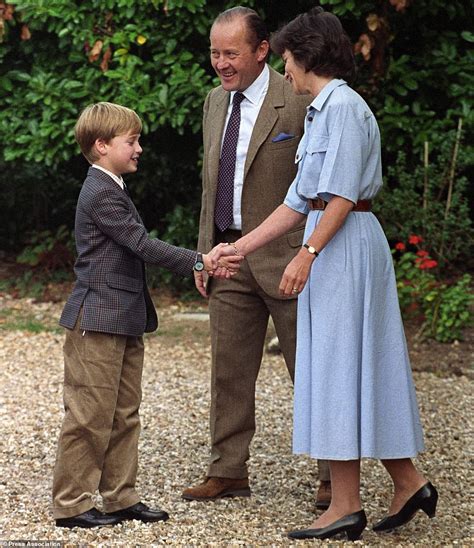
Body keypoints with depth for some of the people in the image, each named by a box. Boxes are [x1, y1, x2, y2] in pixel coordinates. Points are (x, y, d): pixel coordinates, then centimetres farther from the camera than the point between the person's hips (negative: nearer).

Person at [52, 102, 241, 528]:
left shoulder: (112, 190, 17)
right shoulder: (101, 194, -16)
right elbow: (143, 244, -20)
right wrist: (199, 261, -19)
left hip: (124, 321, 11)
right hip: (97, 321, -11)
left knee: (124, 414, 12)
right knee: (91, 415, -5)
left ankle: (121, 497, 18)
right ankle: (71, 504, 2)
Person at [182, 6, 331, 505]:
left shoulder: (298, 103, -11)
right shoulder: (215, 102, 12)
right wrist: (204, 254, 14)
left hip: (285, 258, -7)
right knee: (229, 370, 11)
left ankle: (334, 477, 11)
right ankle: (227, 473, 21)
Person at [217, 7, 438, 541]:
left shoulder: (344, 106, -12)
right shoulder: (320, 111, 18)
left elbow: (342, 196, -19)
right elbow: (297, 202, 19)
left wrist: (306, 255, -21)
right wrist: (238, 248, 20)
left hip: (345, 246, -10)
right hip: (333, 247, 10)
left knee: (338, 366, -7)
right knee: (364, 369, 11)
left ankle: (346, 505, -4)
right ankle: (407, 483, 17)